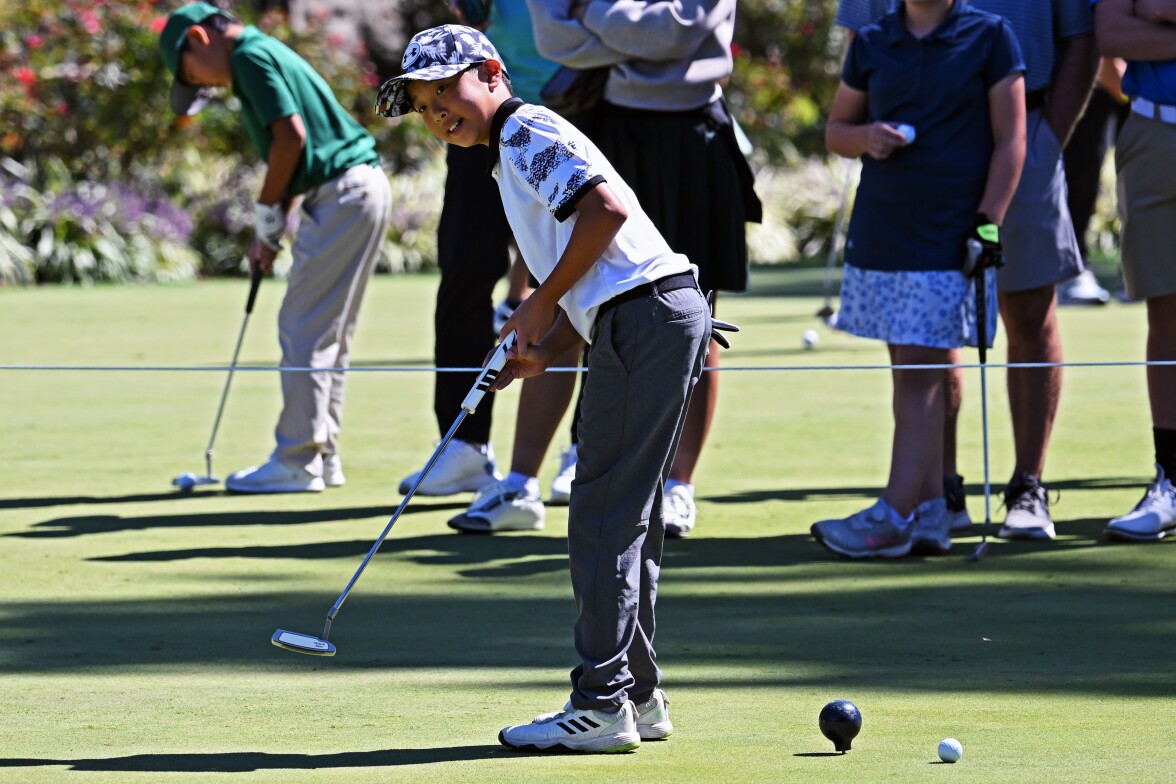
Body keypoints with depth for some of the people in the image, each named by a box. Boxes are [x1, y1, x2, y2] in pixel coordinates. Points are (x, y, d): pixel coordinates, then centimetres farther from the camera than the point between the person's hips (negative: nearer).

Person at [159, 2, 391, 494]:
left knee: (304, 330, -7)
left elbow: (291, 136, -18)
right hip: (362, 189, 10)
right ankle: (323, 457, 17)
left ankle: (298, 462, -5)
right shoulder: (266, 54, 21)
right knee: (330, 335, 14)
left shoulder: (250, 56, -9)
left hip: (343, 193, -10)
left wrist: (268, 217, -6)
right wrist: (267, 232, 15)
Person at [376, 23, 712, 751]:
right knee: (627, 519, 14)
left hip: (645, 319, -11)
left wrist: (543, 303, -12)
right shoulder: (514, 157, 25)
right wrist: (545, 347, 9)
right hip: (659, 318, 11)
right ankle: (638, 696, 19)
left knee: (603, 518, -9)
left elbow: (607, 207, -20)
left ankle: (602, 705, -8)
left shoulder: (527, 130, -5)